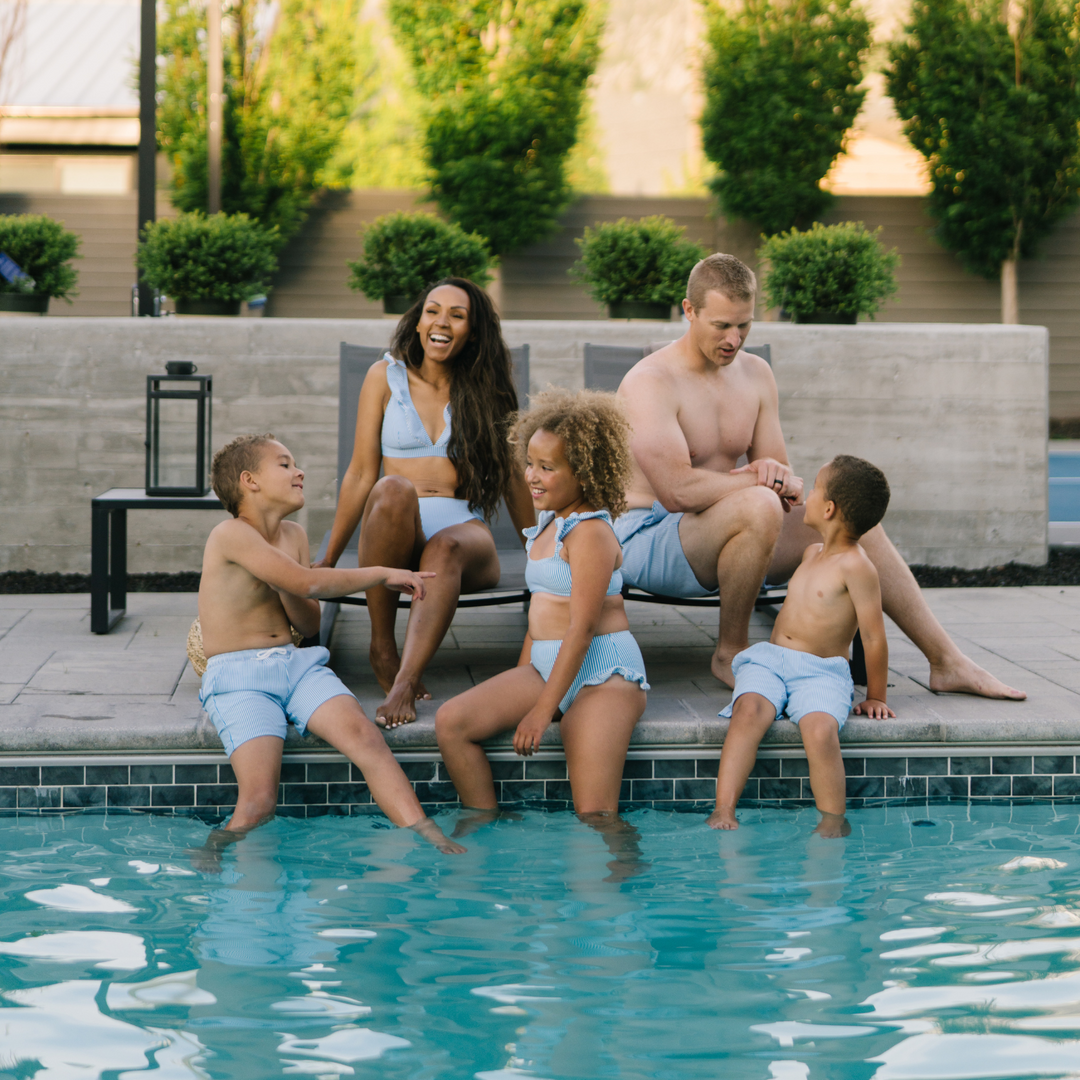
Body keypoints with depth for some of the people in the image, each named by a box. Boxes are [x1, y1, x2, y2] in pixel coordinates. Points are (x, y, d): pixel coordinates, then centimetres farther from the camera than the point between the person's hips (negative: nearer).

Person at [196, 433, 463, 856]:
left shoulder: (292, 535, 17)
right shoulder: (232, 535, -9)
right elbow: (307, 583, -18)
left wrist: (283, 586, -5)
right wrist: (383, 575, -10)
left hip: (295, 663, 6)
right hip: (237, 676, -6)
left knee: (363, 733, -25)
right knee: (258, 802, -25)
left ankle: (428, 836, -35)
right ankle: (213, 856, 1)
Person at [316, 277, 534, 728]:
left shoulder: (487, 389, 14)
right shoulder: (386, 377, 11)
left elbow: (513, 478, 18)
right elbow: (361, 474, 11)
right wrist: (328, 561, 9)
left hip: (465, 530, 0)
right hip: (397, 536, 0)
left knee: (444, 549, -38)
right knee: (394, 490, -37)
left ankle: (405, 681, -53)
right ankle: (382, 647, -29)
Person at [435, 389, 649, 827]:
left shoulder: (590, 533, -13)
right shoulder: (549, 524, 15)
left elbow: (581, 629, -18)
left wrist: (542, 710, -19)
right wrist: (515, 690, 17)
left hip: (603, 673, -9)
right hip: (546, 666, 9)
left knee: (594, 815, -20)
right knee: (451, 721, -10)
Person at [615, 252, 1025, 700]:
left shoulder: (755, 374, 9)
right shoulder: (650, 382, -16)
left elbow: (783, 476, 10)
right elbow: (679, 491, -27)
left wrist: (774, 475, -16)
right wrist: (761, 481, -17)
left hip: (725, 535, 8)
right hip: (649, 538, -8)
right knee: (759, 506, -36)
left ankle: (947, 662, 0)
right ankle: (730, 652, -18)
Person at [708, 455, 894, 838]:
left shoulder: (856, 566, -9)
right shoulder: (812, 553, 17)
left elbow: (873, 637, -7)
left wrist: (875, 697, -3)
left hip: (821, 673, -6)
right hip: (768, 660, 6)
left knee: (820, 729, -34)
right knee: (750, 710, -27)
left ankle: (833, 821, -18)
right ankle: (723, 810, -35)